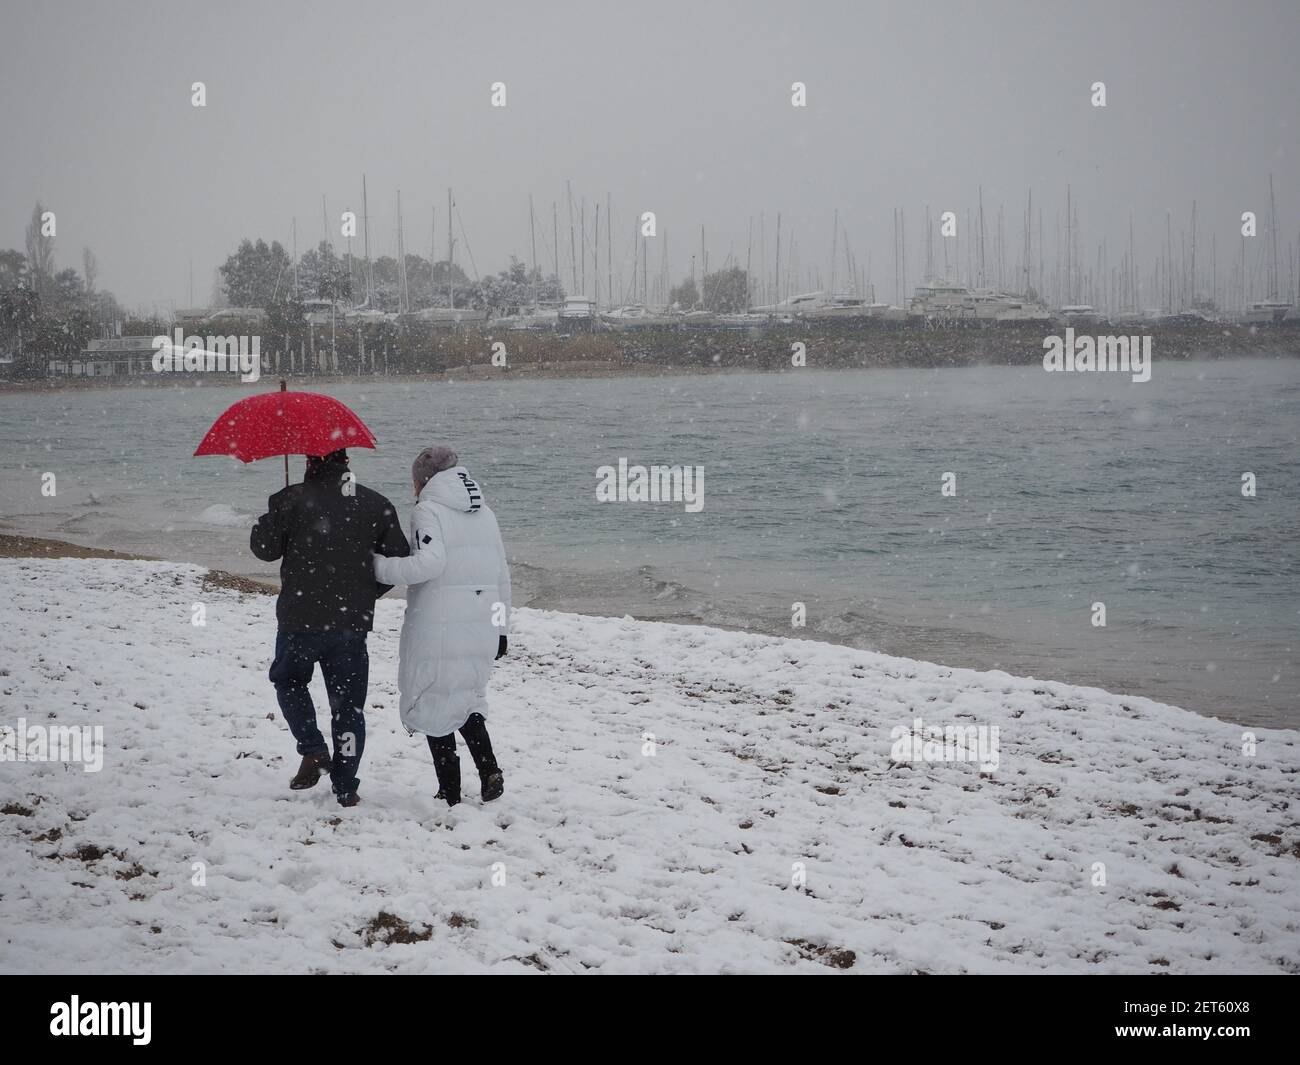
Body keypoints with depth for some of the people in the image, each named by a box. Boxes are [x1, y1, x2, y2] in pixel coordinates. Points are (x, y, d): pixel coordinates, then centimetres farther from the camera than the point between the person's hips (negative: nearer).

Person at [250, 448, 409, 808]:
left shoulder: (291, 500, -8)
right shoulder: (376, 505, 3)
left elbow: (264, 547, -3)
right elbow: (399, 559, 5)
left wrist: (271, 518, 17)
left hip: (301, 619, -2)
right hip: (352, 621, 2)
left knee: (288, 680, 23)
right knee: (348, 703, 10)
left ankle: (313, 750, 5)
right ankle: (346, 788, 12)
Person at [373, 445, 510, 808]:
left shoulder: (428, 510, -8)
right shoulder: (485, 513, 14)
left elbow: (429, 562, -24)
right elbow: (502, 575, 15)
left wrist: (379, 566, -16)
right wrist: (501, 628, 21)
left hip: (438, 628, -6)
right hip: (482, 628, 6)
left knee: (434, 703, 6)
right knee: (466, 696, 22)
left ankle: (450, 793, 8)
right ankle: (489, 769, 3)